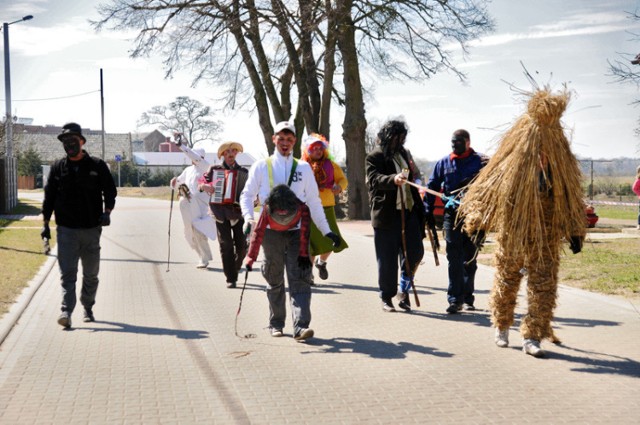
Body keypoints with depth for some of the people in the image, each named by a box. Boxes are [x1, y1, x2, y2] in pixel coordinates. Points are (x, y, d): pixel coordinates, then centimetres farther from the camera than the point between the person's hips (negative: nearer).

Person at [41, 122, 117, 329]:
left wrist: (107, 211, -12)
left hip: (91, 229, 0)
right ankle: (66, 311, -15)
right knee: (67, 273, -10)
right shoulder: (58, 168, 6)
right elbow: (49, 196, 9)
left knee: (91, 274, 10)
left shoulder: (97, 166, 2)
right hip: (66, 229, 0)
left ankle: (88, 309, 27)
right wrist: (46, 223, 4)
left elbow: (110, 190, 5)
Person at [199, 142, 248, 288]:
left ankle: (235, 269, 27)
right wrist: (204, 186, -12)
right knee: (226, 245, -4)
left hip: (238, 211, 1)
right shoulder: (214, 169, 8)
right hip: (221, 212, -1)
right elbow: (200, 183, 10)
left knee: (242, 246, 0)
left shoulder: (243, 172, 11)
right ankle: (230, 278, -1)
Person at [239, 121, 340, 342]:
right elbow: (247, 195, 6)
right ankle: (276, 323, 22)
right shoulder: (261, 167, 6)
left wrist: (326, 230, 9)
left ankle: (301, 326, -16)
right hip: (271, 231, 0)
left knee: (300, 279, -10)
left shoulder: (303, 168, 11)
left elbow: (313, 201, 13)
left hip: (297, 231, 1)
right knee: (274, 280, 10)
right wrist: (248, 218, -13)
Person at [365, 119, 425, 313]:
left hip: (408, 211, 6)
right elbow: (373, 179, -20)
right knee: (387, 259, 0)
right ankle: (386, 298, 13)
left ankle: (403, 289, 20)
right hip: (386, 214, -6)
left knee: (415, 252, -1)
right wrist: (393, 179, -40)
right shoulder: (375, 157, -3)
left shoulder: (404, 153, 18)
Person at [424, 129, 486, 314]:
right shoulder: (443, 163, 9)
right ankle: (455, 299, -7)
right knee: (454, 258, -7)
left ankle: (466, 297, 22)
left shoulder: (480, 162, 3)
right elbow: (431, 188, 11)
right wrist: (428, 213, 5)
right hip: (452, 214, 0)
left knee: (470, 259, 10)